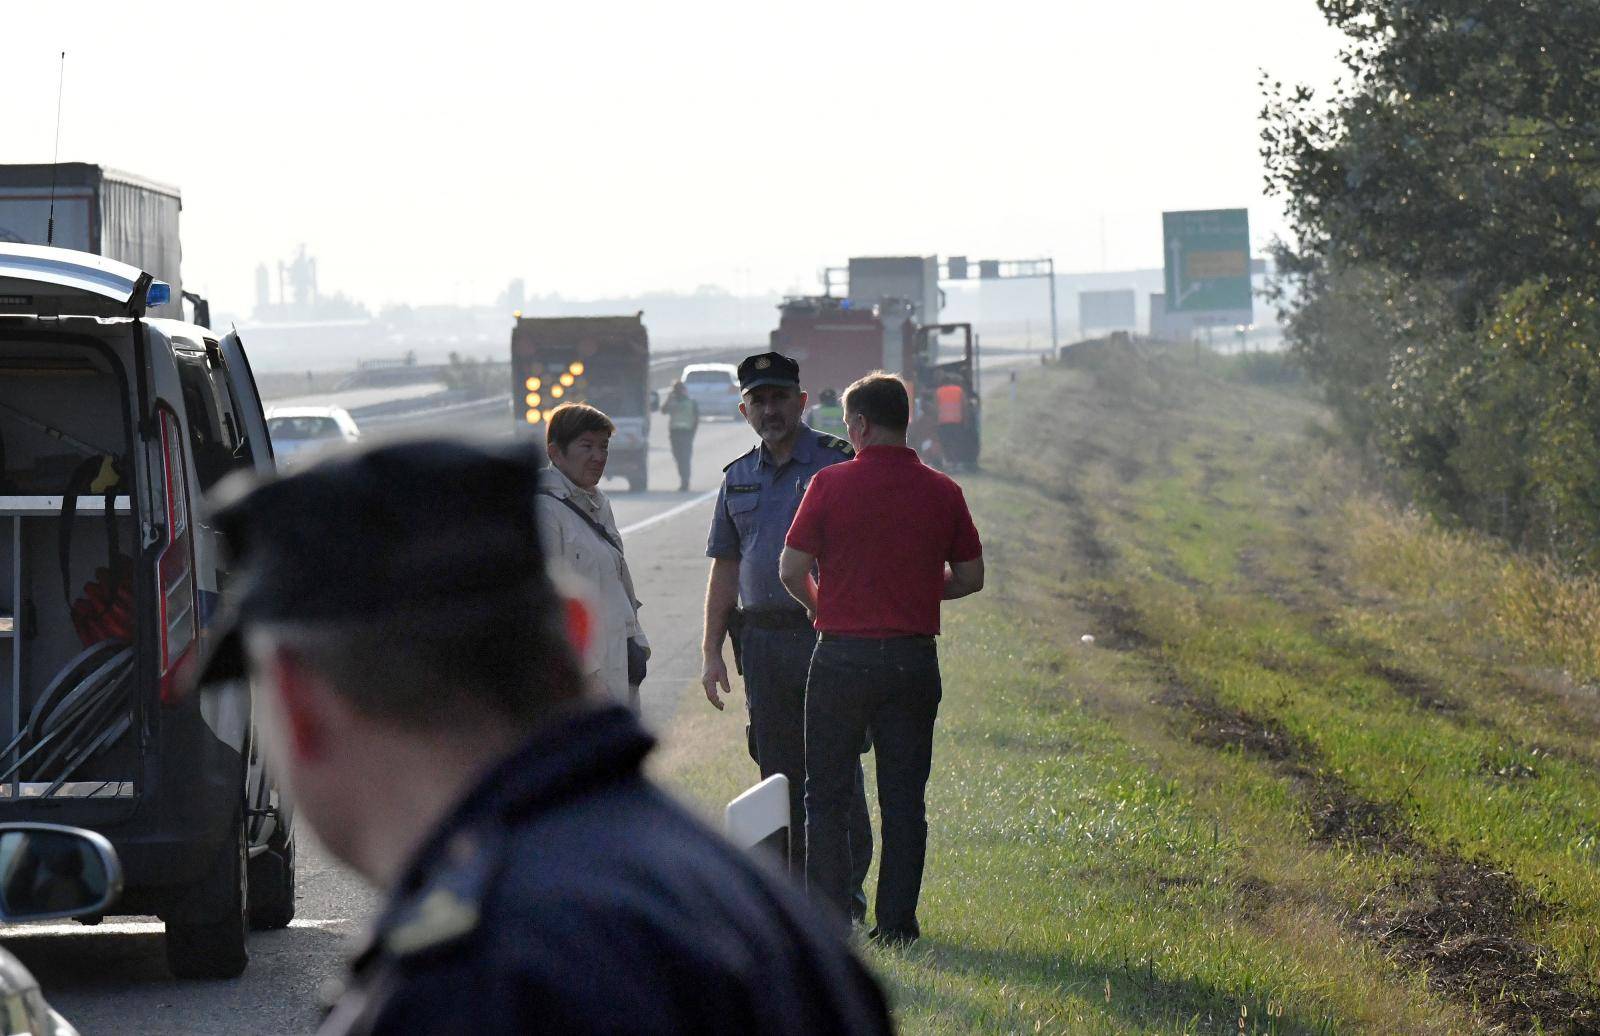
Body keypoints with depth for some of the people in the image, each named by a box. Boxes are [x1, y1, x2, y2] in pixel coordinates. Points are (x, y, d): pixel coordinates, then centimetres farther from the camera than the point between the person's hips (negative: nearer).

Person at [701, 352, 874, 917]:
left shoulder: (837, 465, -2)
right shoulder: (739, 478, 14)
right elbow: (725, 569, 18)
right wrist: (711, 652, 11)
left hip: (826, 634, -5)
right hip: (762, 639, 5)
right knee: (779, 773, 7)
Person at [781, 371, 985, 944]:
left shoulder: (831, 484, -7)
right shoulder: (943, 492, 1)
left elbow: (792, 570, -6)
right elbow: (970, 577, 6)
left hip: (843, 654, -2)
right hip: (915, 656, 2)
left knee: (827, 794, 8)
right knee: (903, 796, 7)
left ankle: (828, 916, 5)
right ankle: (897, 920, 5)